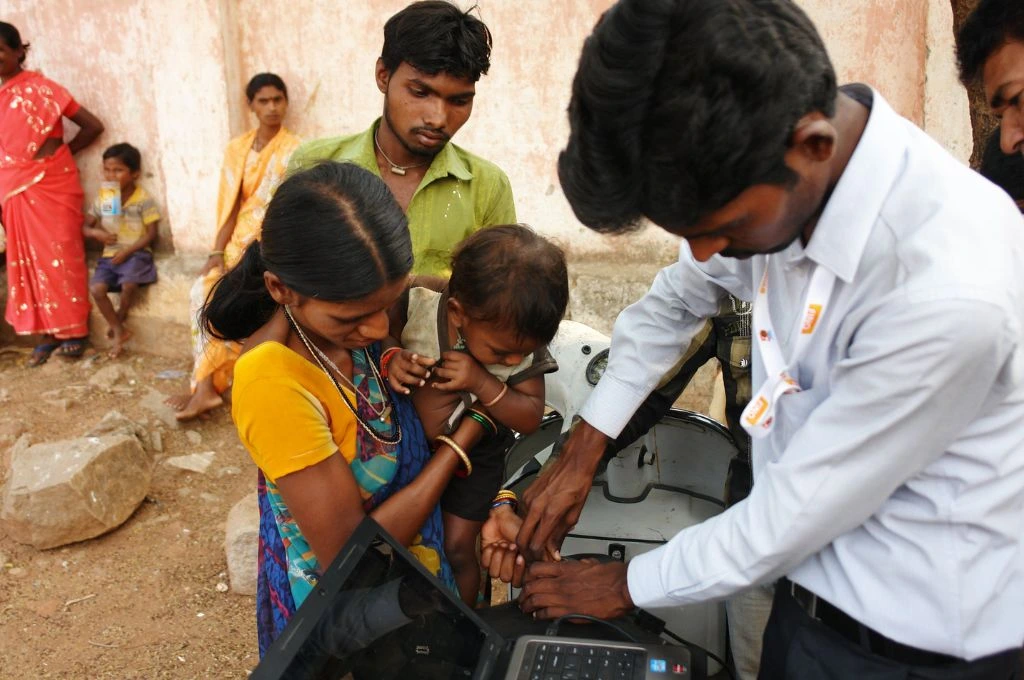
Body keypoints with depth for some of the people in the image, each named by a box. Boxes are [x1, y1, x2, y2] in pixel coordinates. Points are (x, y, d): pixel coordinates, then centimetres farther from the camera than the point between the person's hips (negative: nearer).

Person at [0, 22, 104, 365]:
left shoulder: (41, 88, -6)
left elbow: (93, 126, -5)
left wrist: (61, 152, 1)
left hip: (51, 186, -6)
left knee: (59, 256, -2)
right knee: (28, 260, 7)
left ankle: (73, 331, 7)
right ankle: (47, 333, 15)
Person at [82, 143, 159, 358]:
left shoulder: (143, 200, -5)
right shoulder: (102, 199, 9)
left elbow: (151, 233, -8)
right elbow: (85, 226, 16)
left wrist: (127, 251, -17)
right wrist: (96, 232, -9)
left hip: (135, 253, -4)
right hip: (109, 254, 5)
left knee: (129, 285, -31)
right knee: (96, 288, -20)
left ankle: (118, 320, 3)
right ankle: (119, 331, -4)